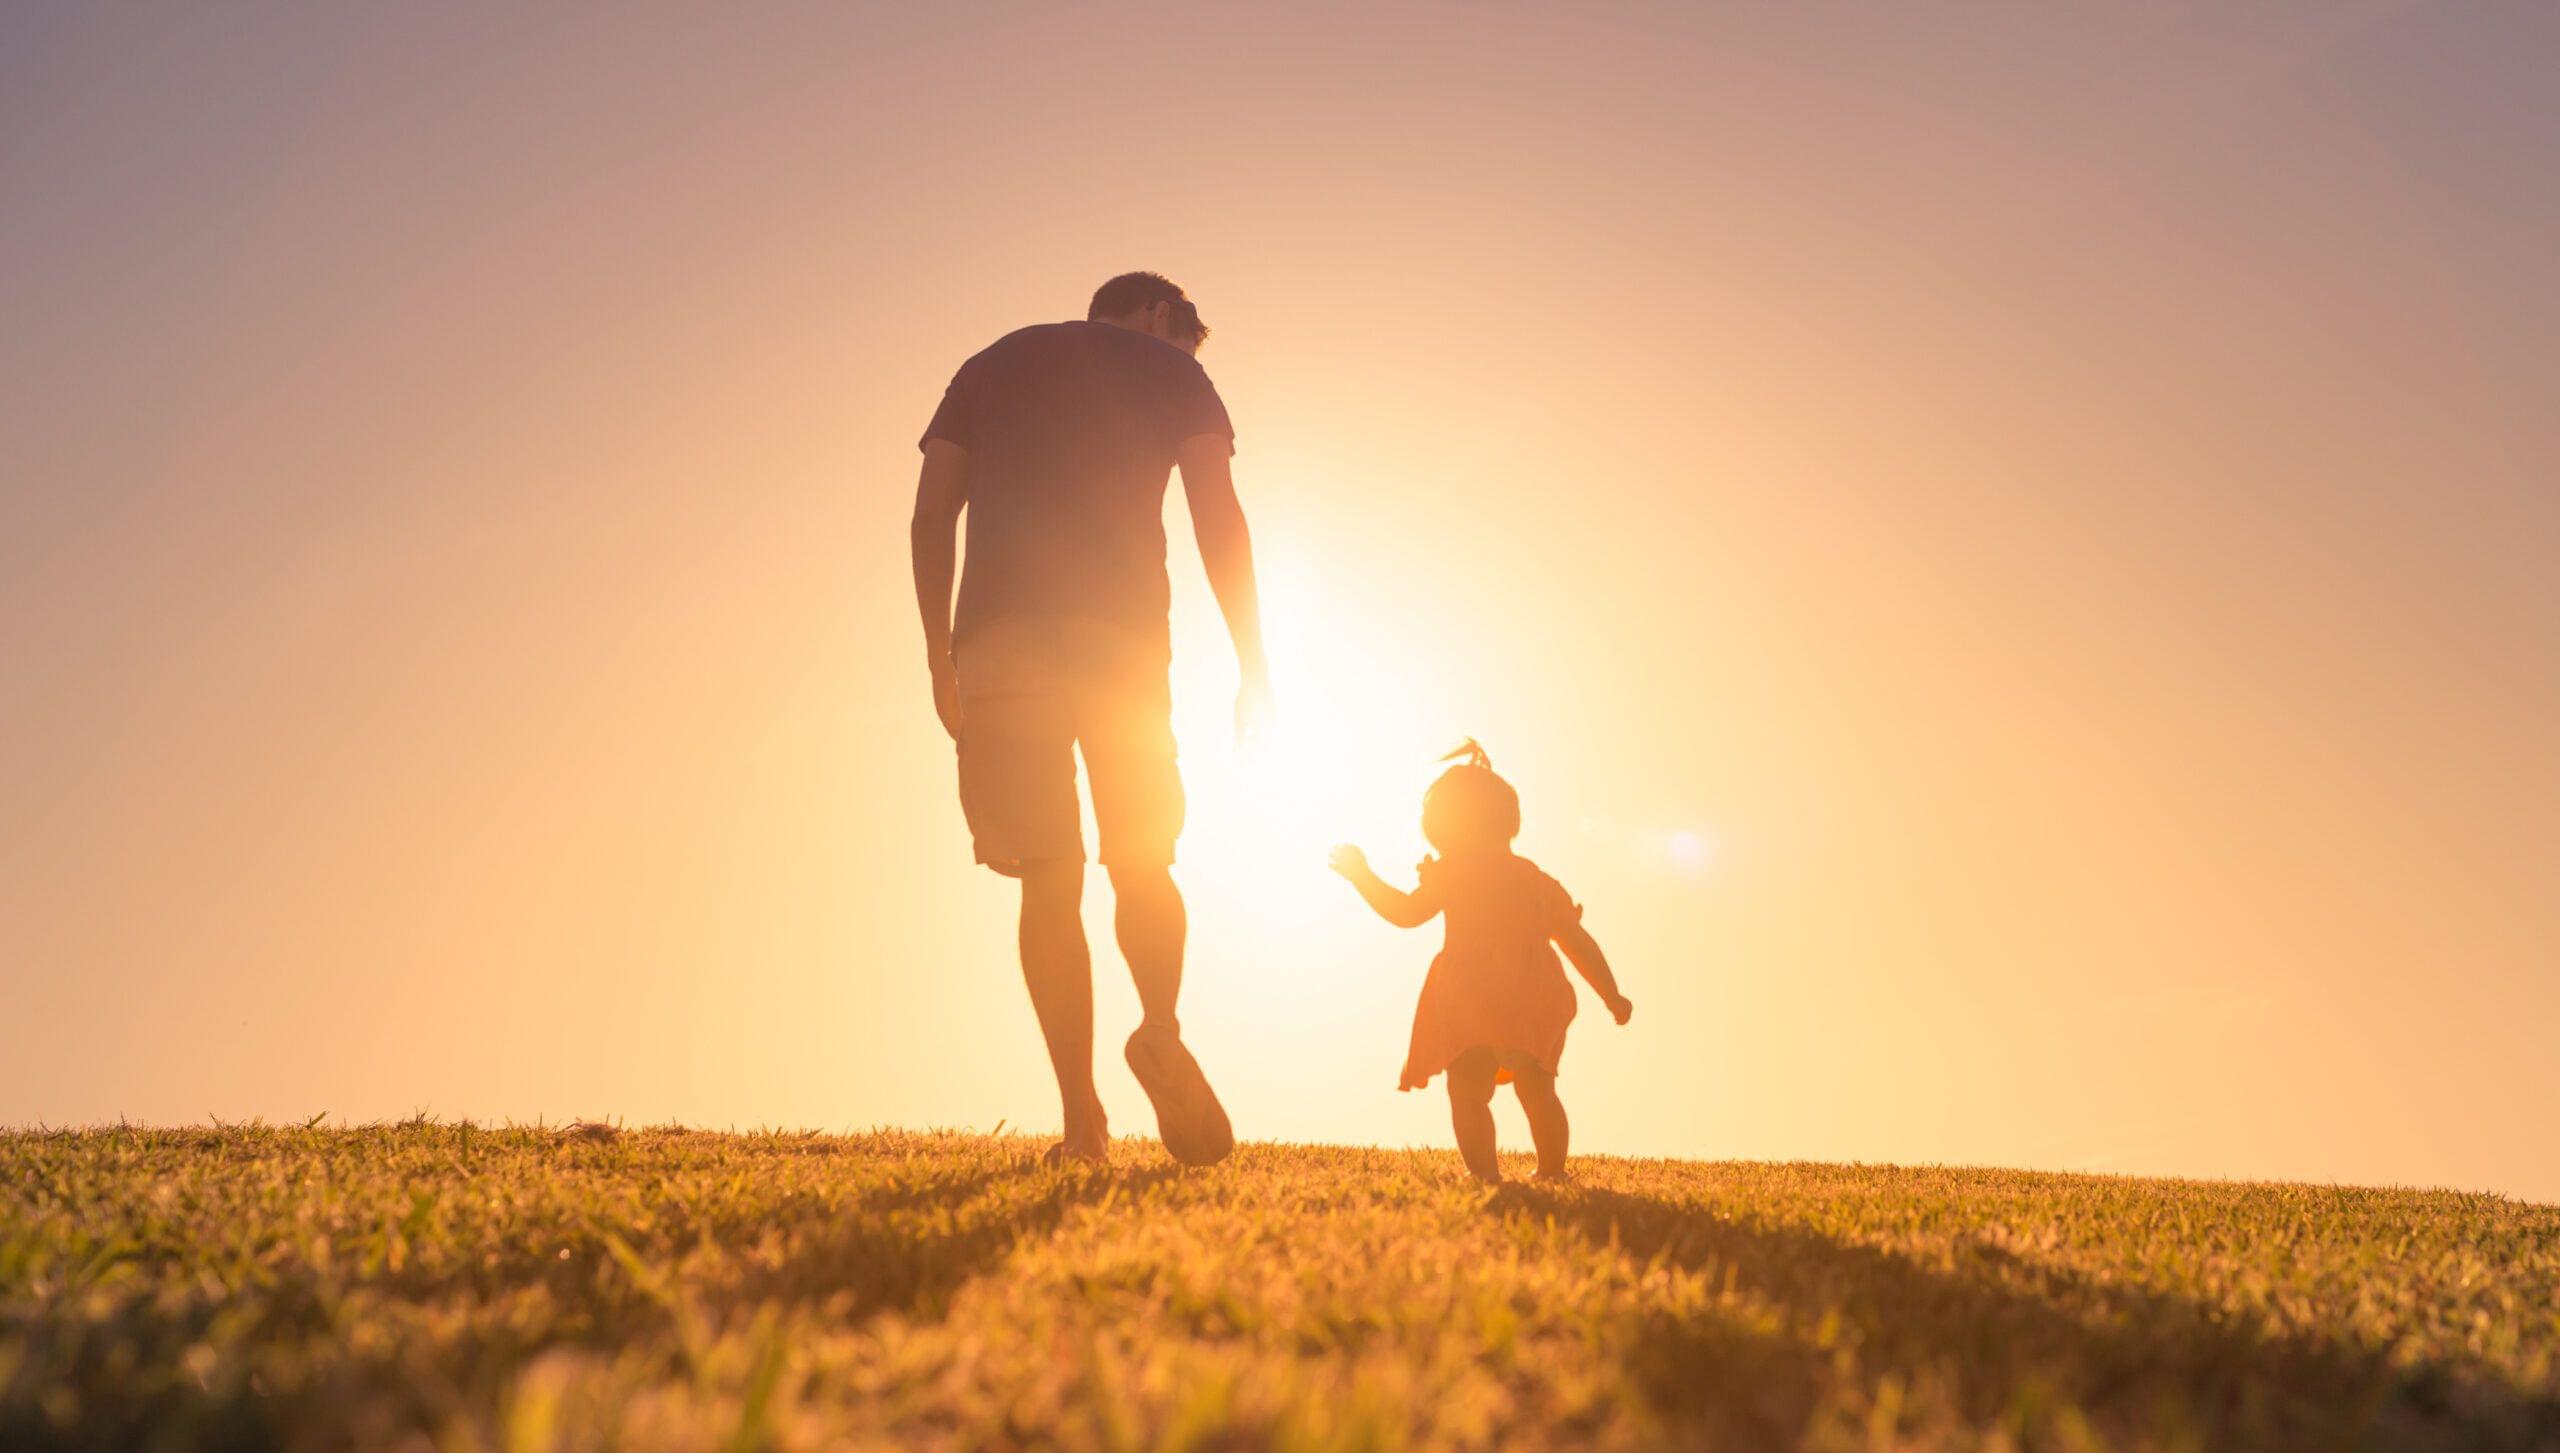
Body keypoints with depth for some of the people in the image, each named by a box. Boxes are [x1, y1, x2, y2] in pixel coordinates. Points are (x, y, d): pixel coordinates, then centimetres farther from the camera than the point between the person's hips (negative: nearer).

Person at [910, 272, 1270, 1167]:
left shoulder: (989, 365, 25)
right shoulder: (1171, 371, 18)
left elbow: (931, 518, 14)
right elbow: (1218, 517, 4)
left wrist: (941, 662, 15)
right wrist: (1252, 662, 5)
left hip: (999, 639, 2)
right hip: (1122, 635, -1)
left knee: (1049, 880, 2)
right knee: (1143, 865, 9)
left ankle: (1082, 1120, -5)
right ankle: (1161, 1030, -18)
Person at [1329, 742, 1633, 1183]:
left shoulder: (1454, 869, 4)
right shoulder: (1537, 878, 20)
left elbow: (1407, 913, -2)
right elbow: (1579, 942, 18)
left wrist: (1362, 875, 10)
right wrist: (1612, 996, 23)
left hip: (1475, 1002, -6)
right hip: (1537, 997, 6)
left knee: (1468, 1093, -6)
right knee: (1537, 1091, 19)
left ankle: (1485, 1175, -18)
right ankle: (1552, 1172, 23)